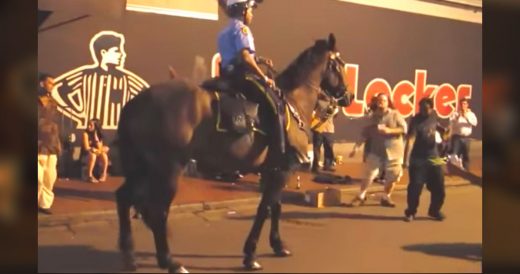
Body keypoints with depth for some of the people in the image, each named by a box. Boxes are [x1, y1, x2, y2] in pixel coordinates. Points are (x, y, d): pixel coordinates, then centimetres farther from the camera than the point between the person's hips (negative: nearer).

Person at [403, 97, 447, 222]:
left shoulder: (433, 116, 0)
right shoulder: (416, 121, -19)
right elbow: (410, 140, -29)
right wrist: (406, 159, -39)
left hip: (434, 158, 6)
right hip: (418, 160, -6)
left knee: (438, 187, 10)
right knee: (415, 187, -5)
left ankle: (435, 211, 27)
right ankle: (410, 212, 12)